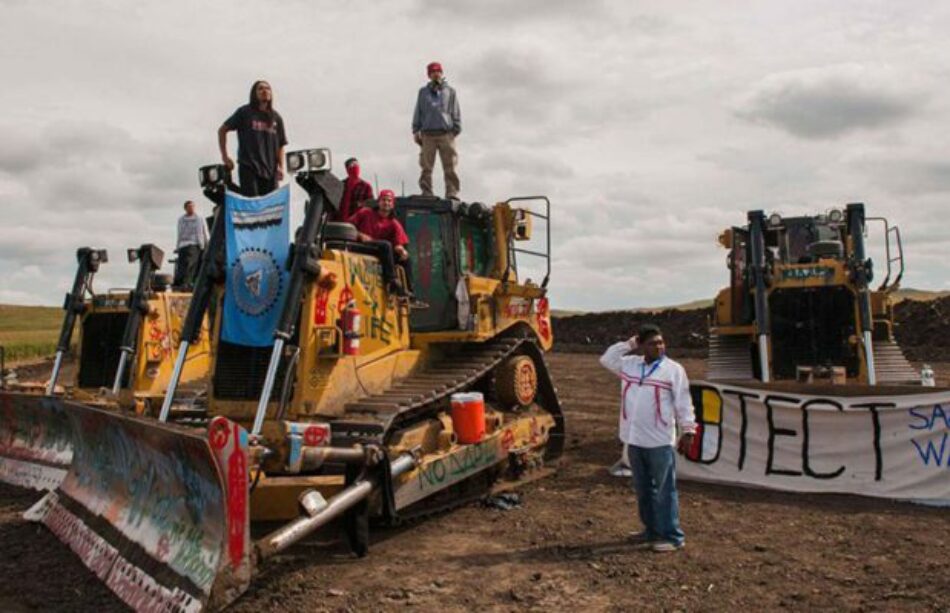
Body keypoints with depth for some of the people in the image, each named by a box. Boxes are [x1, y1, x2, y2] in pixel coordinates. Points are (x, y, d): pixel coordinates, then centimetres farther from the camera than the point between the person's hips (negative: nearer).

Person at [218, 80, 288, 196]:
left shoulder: (276, 118, 12)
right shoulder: (245, 112, 3)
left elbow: (281, 145, 12)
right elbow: (222, 130, 7)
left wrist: (280, 167, -1)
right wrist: (224, 156, 0)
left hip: (270, 170, 4)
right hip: (248, 168, -4)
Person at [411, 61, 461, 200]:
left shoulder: (450, 92, 16)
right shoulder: (423, 92, 18)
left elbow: (456, 113, 13)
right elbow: (417, 113, 16)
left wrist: (456, 130, 1)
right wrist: (416, 131, 5)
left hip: (446, 133, -1)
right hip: (427, 134, 1)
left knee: (450, 166, -8)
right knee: (426, 167, -3)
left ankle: (452, 193, -9)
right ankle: (426, 193, -2)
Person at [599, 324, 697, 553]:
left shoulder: (673, 369, -5)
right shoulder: (629, 364, 8)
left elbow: (683, 403, -6)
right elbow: (606, 359, 11)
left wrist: (688, 430, -10)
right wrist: (629, 344, 4)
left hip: (660, 442, -5)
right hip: (634, 440, 6)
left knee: (664, 490, -1)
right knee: (643, 489, 16)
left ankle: (672, 536, 7)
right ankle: (652, 530, 29)